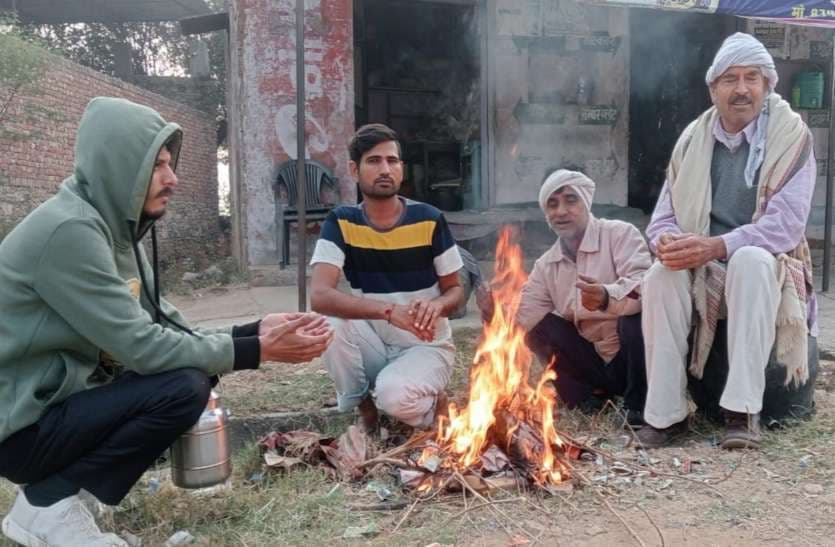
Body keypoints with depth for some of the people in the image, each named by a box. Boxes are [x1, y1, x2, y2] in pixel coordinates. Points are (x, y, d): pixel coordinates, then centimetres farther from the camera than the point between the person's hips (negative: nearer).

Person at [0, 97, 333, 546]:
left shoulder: (114, 226, 7)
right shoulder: (69, 229, -23)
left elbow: (165, 326, 4)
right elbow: (141, 346, -27)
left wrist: (256, 330, -7)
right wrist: (257, 350, -21)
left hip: (62, 395, 9)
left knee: (193, 368, 3)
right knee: (184, 387, -23)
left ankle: (57, 482, 8)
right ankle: (46, 502, -5)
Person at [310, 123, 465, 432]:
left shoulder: (429, 220, -11)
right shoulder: (341, 223, -10)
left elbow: (455, 291, 0)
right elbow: (319, 296, -24)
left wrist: (438, 305, -26)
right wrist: (390, 310, -36)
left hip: (426, 347, -2)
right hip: (374, 347, 2)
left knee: (394, 395, -33)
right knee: (329, 322, -28)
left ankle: (432, 403, 5)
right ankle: (364, 407, -2)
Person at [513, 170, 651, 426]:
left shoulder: (620, 234, -11)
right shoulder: (546, 265, 6)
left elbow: (644, 285, -28)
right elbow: (523, 315, -3)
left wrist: (607, 297, -49)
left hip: (631, 356, -4)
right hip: (593, 361, 5)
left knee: (637, 310, -32)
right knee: (540, 326, -12)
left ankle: (638, 404, -13)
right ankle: (585, 395, 3)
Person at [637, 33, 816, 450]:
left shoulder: (791, 135, -6)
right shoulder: (693, 139, 5)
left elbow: (787, 224, -16)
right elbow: (663, 219, 4)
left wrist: (716, 246, -30)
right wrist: (667, 241, -21)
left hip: (767, 270, -2)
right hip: (702, 274, 3)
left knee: (750, 260, -36)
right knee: (660, 276, -28)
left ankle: (743, 410, -32)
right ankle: (666, 412, -21)